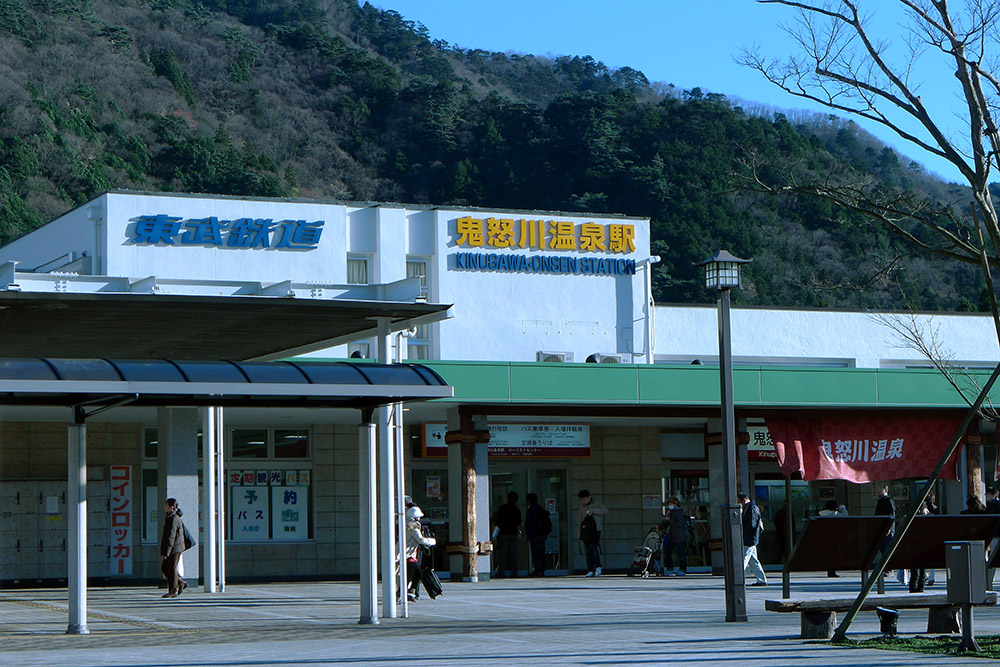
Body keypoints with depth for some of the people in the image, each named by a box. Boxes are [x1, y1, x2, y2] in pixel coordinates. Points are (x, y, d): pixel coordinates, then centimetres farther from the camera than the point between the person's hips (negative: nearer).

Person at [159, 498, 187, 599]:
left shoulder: (174, 519, -18)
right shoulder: (169, 518, 16)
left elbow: (171, 537, -22)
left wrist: (165, 552, -24)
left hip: (175, 548, -10)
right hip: (173, 548, 10)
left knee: (171, 568, -6)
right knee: (164, 568, 10)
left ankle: (173, 591, -1)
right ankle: (180, 583, 16)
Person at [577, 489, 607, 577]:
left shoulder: (596, 504, 2)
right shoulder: (581, 507, 16)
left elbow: (605, 510, -13)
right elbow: (579, 519, 20)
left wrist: (593, 511, -21)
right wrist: (578, 529, 5)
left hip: (596, 529, -5)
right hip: (586, 531, 5)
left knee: (593, 548, -18)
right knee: (587, 550, 0)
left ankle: (598, 567, -9)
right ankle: (590, 570, 3)